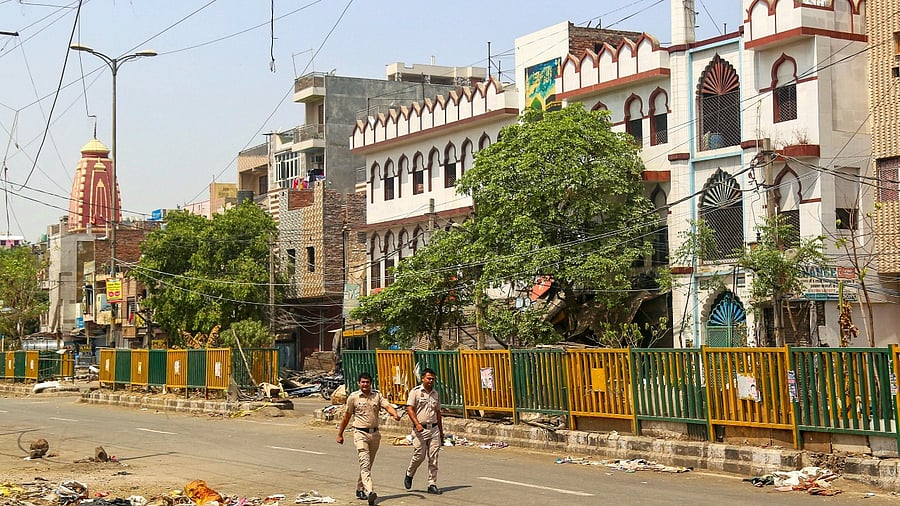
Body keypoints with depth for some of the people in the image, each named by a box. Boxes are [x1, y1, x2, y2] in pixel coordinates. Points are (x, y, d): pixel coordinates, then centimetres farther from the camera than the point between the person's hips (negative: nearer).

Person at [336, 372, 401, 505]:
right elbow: (346, 416, 8)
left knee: (369, 464, 13)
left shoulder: (377, 395, 7)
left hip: (374, 434, 4)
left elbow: (387, 406, -7)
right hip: (360, 434, -4)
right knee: (365, 463, -16)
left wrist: (395, 414, -30)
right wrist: (340, 434, 12)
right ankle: (370, 492, -28)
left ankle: (360, 489, 29)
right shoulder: (353, 397, 1)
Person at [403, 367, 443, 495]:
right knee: (419, 456, -5)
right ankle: (409, 474, 23)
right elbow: (410, 409, -9)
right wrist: (417, 424, -21)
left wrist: (441, 431, 19)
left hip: (434, 429, 5)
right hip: (420, 430, -5)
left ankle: (432, 484, 4)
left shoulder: (435, 394, 15)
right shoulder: (415, 392, -2)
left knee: (433, 458, 0)